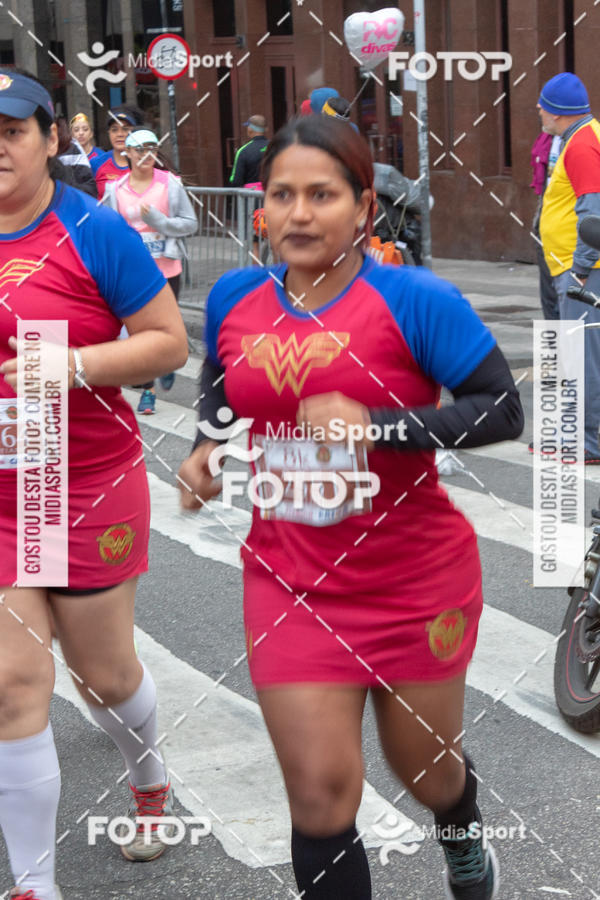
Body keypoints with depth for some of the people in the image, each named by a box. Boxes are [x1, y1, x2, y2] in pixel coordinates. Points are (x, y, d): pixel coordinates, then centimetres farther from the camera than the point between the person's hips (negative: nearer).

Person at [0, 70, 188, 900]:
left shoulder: (92, 231, -10)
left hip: (91, 485, -3)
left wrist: (73, 365, -22)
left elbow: (169, 341, -10)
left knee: (101, 669, 13)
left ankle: (150, 782, 47)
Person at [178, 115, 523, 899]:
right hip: (290, 582, 2)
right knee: (321, 795, -4)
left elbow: (503, 409, -17)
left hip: (417, 579, -2)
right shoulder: (234, 300, -1)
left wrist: (379, 425, -29)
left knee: (426, 768, 19)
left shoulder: (414, 300, -15)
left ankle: (463, 835, 57)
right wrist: (207, 449, -3)